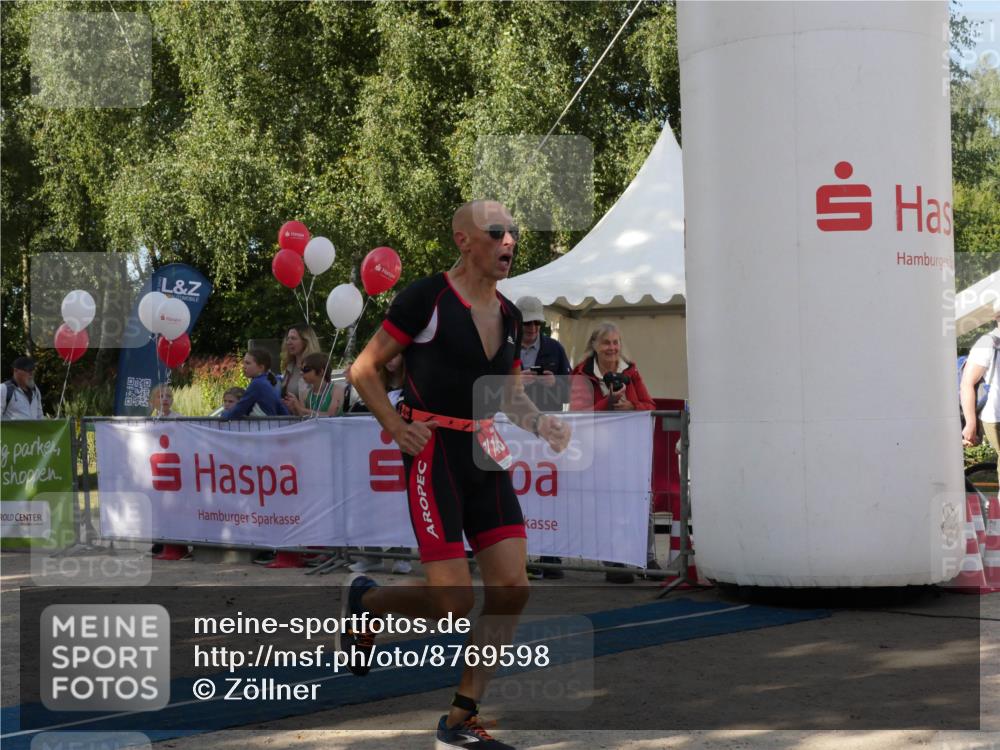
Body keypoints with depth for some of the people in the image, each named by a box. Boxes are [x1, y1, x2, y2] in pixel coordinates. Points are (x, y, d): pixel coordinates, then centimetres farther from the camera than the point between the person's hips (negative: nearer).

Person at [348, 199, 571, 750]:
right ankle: (365, 602, 22)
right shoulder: (426, 298, -8)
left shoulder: (508, 316, 13)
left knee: (511, 588, -2)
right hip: (435, 453, -7)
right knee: (452, 601, -11)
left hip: (486, 457, 7)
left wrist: (540, 423, 2)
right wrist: (397, 427, -14)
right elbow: (363, 370, -3)